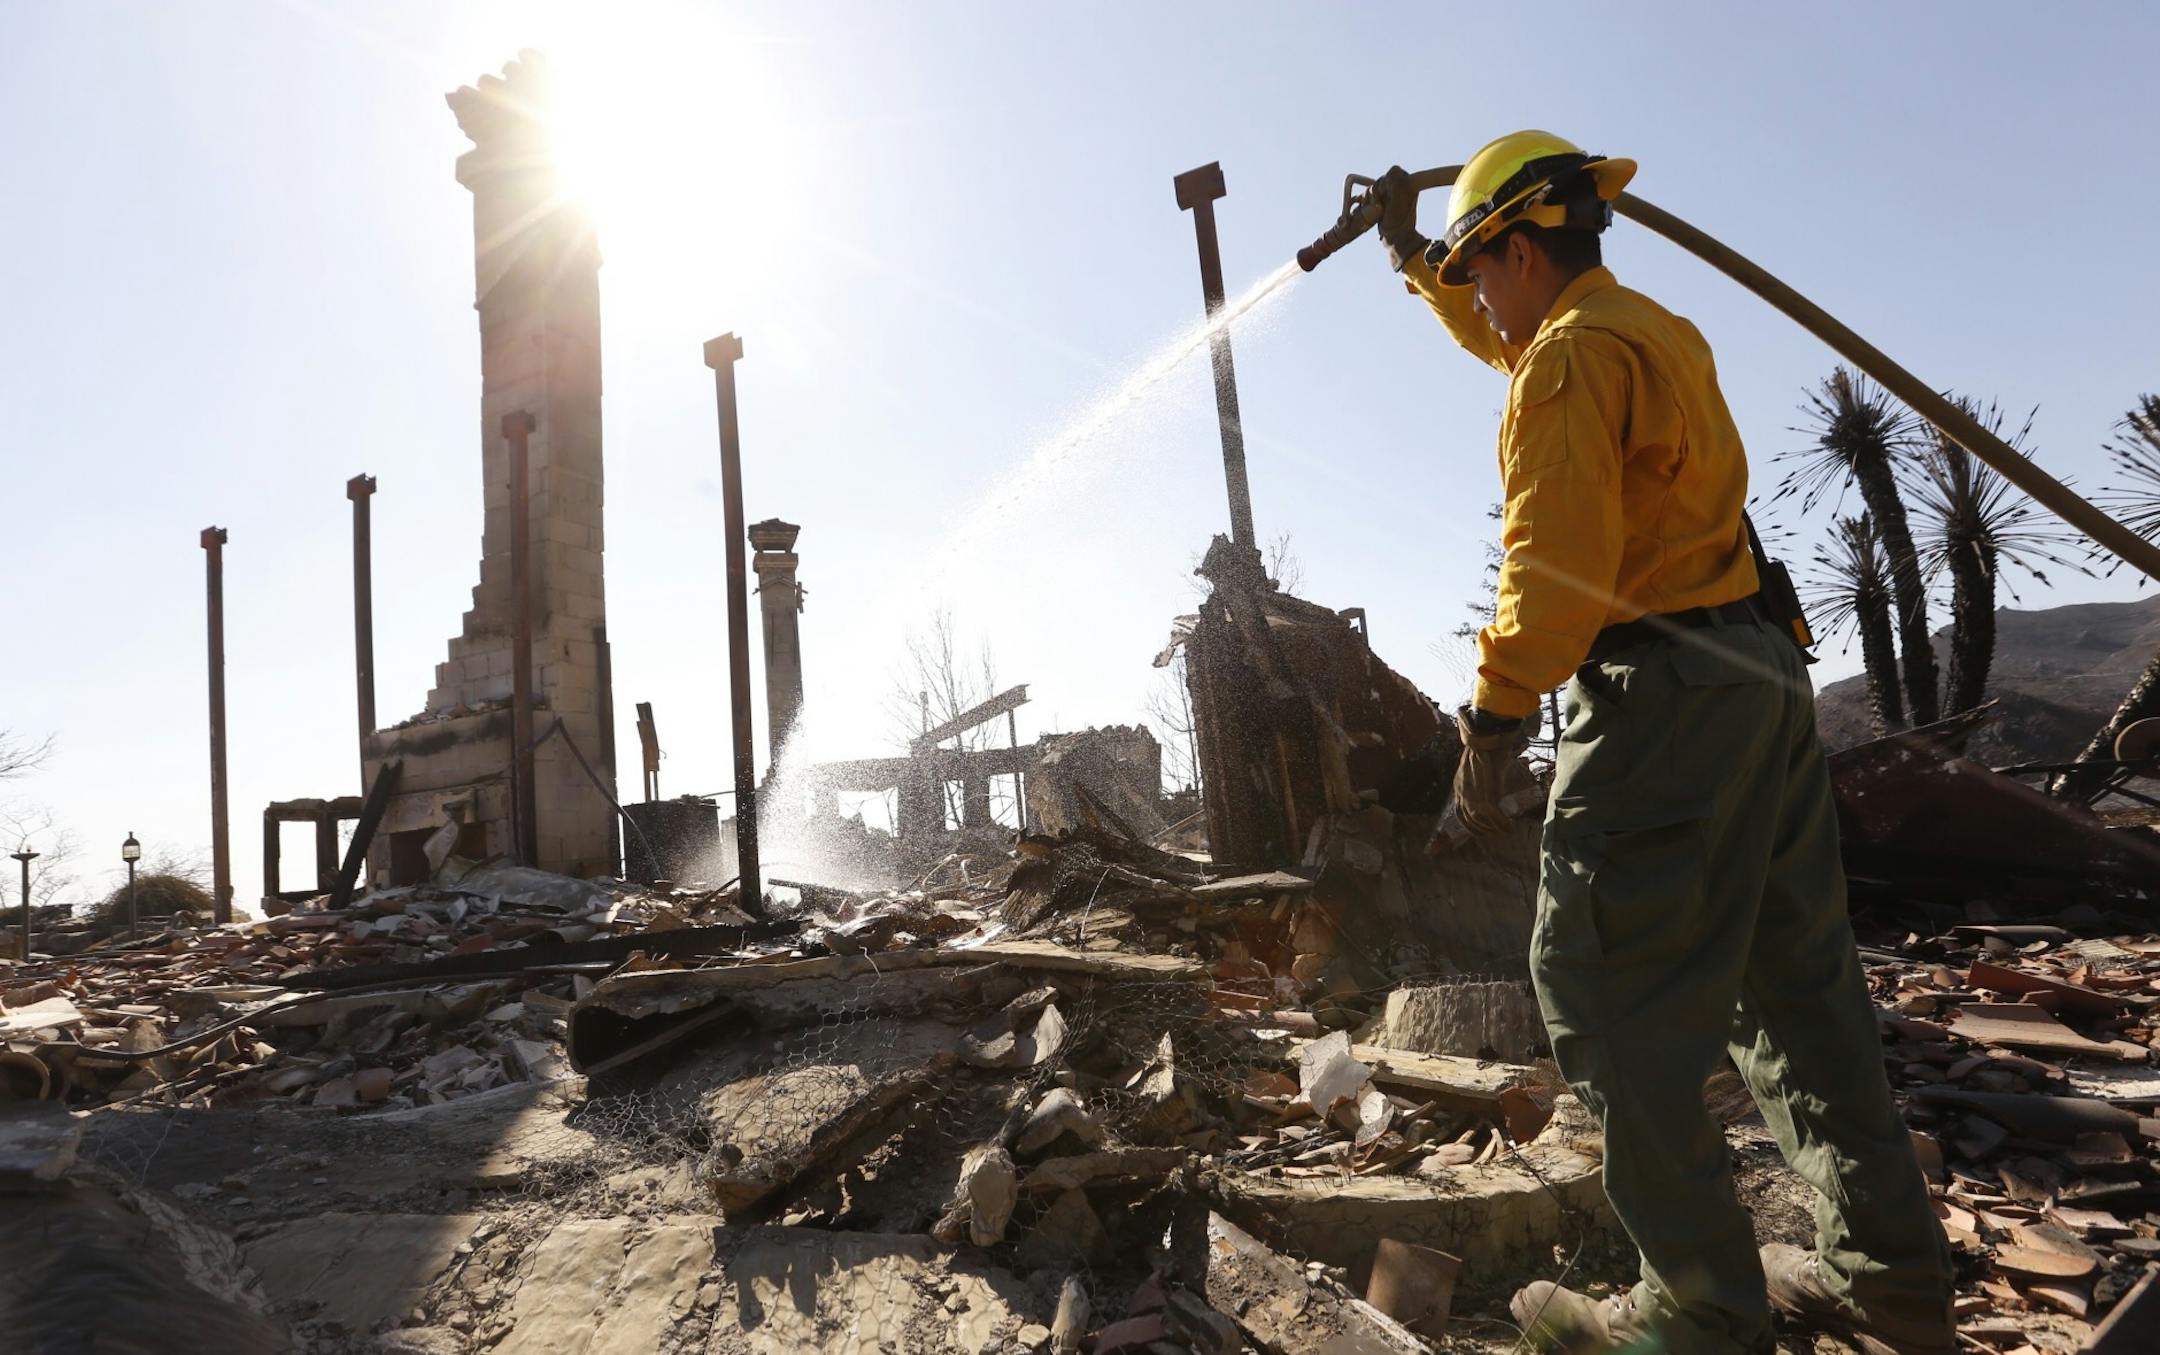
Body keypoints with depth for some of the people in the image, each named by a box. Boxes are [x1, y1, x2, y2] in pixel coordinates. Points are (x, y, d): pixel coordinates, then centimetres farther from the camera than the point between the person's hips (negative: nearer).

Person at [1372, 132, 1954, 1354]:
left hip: (1662, 694, -10)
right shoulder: (1660, 332, 21)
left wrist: (1493, 721, -14)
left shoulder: (1572, 350, -9)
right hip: (1761, 669, 10)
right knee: (1798, 979, 13)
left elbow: (1555, 561, -19)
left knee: (1613, 1000, -5)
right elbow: (1507, 345, 39)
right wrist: (1411, 257, 44)